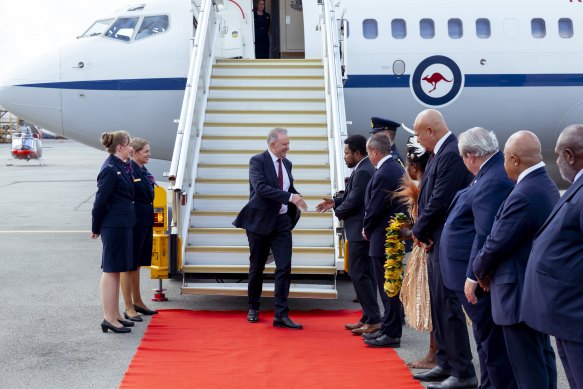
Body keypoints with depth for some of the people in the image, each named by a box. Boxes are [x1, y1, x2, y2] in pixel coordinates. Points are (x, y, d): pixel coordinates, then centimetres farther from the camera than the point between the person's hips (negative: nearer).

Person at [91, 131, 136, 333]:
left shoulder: (122, 166, 11)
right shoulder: (110, 169, -17)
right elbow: (100, 201, -15)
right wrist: (96, 228, -6)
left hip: (122, 225, 9)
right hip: (114, 227, -9)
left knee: (116, 270, 14)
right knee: (111, 271, -4)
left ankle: (114, 315, 24)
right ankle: (109, 319, 2)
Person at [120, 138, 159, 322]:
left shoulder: (144, 172, 12)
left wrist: (150, 220, 17)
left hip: (145, 223, 9)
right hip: (133, 224, -9)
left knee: (137, 264, 18)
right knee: (129, 265, 1)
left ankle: (137, 302, 29)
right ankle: (129, 308, 8)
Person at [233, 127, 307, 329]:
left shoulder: (287, 164, 9)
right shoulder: (257, 161, -10)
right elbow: (261, 188, -24)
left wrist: (297, 198, -2)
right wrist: (289, 197, -28)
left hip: (282, 221, 5)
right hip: (260, 221, -5)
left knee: (284, 267, -5)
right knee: (256, 267, 9)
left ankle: (281, 315, -3)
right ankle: (253, 308, 26)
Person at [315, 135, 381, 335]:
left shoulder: (362, 172, -18)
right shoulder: (366, 169, 13)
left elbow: (353, 202, -20)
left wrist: (338, 211, -3)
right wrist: (335, 202, 8)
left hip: (360, 231, -10)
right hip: (364, 230, 10)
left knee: (359, 275, -7)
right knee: (365, 274, 13)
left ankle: (373, 320, -5)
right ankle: (368, 318, 19)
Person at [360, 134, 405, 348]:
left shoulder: (383, 174, -19)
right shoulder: (396, 168, 11)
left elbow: (375, 208, -19)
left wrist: (367, 230, -2)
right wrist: (369, 228, 13)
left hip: (383, 238, -10)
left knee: (388, 288, -2)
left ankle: (391, 334, 5)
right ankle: (388, 328, 25)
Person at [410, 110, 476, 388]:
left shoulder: (451, 154, -18)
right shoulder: (439, 153, 12)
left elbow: (440, 201, -22)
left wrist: (419, 231, -7)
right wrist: (422, 231, 1)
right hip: (435, 240, 10)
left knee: (448, 305, -5)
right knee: (438, 305, 16)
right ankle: (446, 364, 26)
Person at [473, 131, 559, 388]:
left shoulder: (523, 194, -25)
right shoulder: (547, 185, 7)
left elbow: (498, 242, -20)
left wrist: (480, 270, -1)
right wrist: (486, 267, 11)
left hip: (519, 292, -10)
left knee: (527, 366, -2)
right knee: (542, 355, 19)